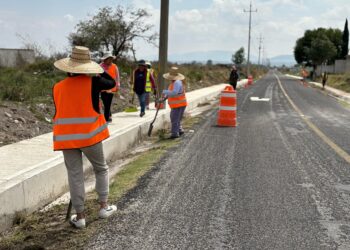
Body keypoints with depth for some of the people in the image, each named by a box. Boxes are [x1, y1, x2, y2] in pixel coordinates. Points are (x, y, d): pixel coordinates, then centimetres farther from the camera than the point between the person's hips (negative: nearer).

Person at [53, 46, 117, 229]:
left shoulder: (58, 87, 3)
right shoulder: (93, 82, -8)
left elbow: (60, 112, 11)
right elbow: (112, 83, 10)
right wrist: (100, 70, 16)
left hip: (66, 138, 3)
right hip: (89, 136, -2)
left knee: (75, 175, 7)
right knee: (101, 169, 18)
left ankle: (80, 216, 12)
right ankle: (103, 207, 23)